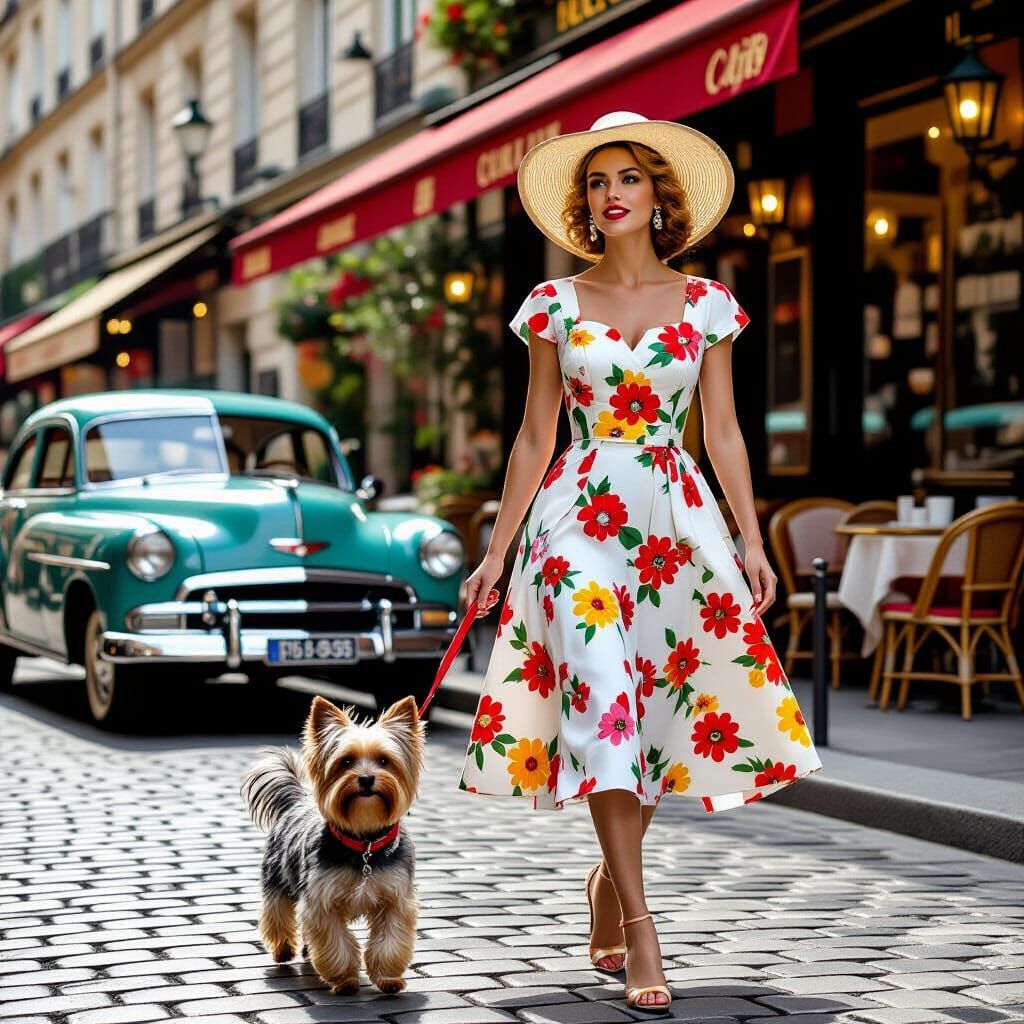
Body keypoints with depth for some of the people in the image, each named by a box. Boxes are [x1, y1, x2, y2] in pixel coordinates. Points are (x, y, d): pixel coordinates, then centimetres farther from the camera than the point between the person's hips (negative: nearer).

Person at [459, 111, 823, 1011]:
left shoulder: (705, 303, 7)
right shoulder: (556, 305, 7)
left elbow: (724, 433, 7)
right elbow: (536, 438, 8)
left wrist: (752, 541, -2)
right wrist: (497, 550, 5)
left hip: (678, 521, 1)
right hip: (579, 519, -1)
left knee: (655, 712, 3)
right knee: (602, 706, -13)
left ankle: (609, 879, 27)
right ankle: (638, 927, -11)